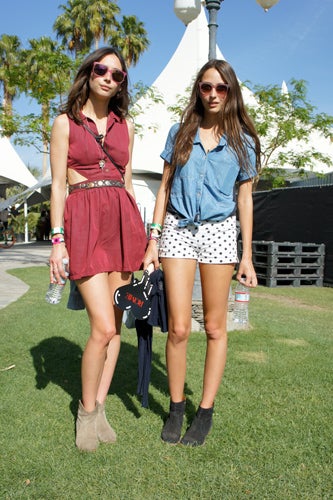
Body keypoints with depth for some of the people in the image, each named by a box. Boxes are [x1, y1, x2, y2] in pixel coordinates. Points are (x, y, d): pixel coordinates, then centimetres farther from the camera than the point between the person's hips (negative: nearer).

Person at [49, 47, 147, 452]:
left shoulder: (125, 125, 17)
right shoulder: (65, 122, 7)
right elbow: (57, 184, 0)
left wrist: (137, 232, 13)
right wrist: (58, 239, -9)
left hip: (122, 220, 4)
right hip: (83, 220, -4)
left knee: (114, 323, 3)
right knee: (103, 326, -12)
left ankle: (99, 406, 18)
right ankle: (86, 410, 11)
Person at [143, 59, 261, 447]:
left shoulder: (243, 142, 8)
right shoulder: (180, 133, 10)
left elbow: (244, 199, 7)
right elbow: (165, 188, 9)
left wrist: (247, 255, 3)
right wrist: (153, 239, 3)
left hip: (218, 231, 0)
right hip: (177, 229, 0)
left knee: (215, 327, 3)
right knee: (178, 327, -4)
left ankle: (206, 411, 17)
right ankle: (176, 408, 15)